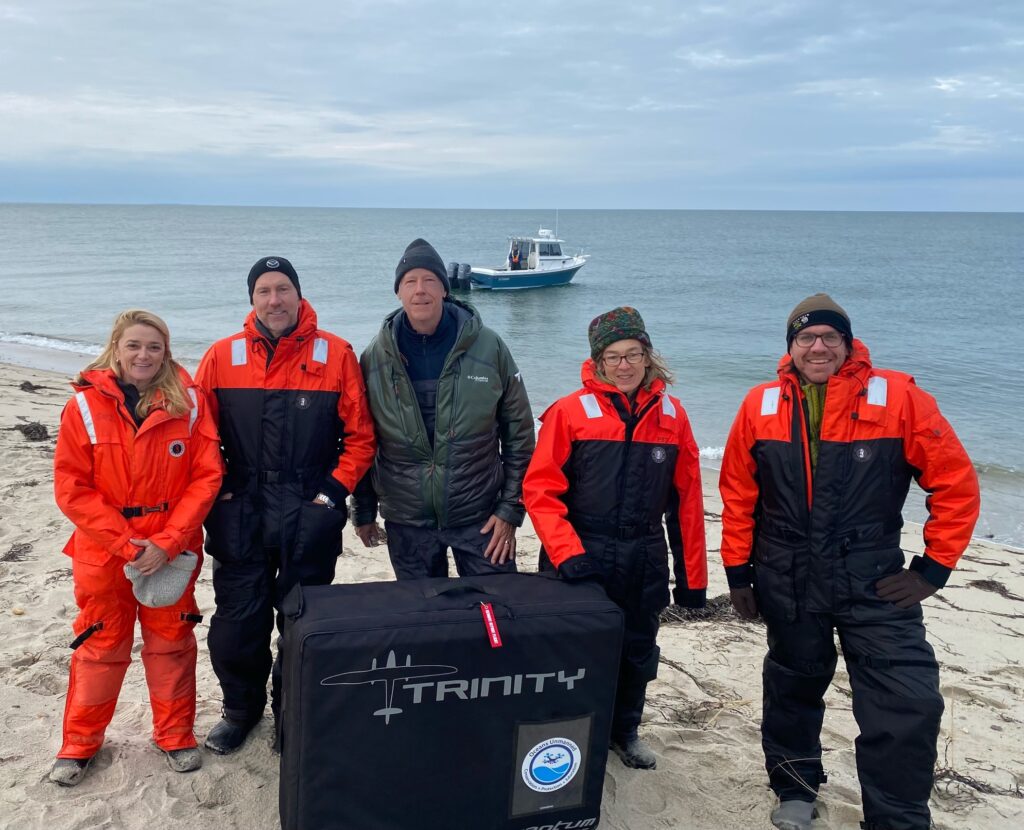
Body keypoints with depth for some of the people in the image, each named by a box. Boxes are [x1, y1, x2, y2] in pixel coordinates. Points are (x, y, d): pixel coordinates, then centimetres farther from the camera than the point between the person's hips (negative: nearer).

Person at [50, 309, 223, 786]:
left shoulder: (189, 402, -6)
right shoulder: (86, 404, -8)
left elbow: (206, 477, -7)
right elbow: (71, 487, -9)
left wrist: (167, 543, -15)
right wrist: (126, 544, -15)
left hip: (172, 550, 1)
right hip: (103, 550, 0)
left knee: (171, 641, 13)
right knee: (99, 645, 11)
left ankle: (175, 734, 31)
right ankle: (80, 742, 30)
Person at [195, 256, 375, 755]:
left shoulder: (335, 354, -2)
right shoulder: (222, 357, 2)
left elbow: (360, 434, 0)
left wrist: (335, 490, -6)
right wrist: (215, 490, 0)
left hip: (309, 516, -1)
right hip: (240, 514, 2)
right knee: (237, 620, 9)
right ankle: (241, 708, 32)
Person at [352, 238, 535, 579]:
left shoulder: (488, 346, -5)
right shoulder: (376, 356, -2)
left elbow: (519, 433, -1)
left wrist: (511, 509, -3)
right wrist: (364, 511, 8)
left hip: (480, 516, -1)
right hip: (407, 521, 1)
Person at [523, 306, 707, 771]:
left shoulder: (671, 416, 2)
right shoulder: (570, 412, -8)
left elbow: (687, 500, 4)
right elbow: (540, 490, -10)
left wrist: (692, 576, 4)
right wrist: (566, 553, -19)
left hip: (645, 562, 3)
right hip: (582, 559, -3)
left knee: (637, 650, 16)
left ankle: (625, 730, 38)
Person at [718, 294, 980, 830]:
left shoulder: (897, 397, -8)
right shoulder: (761, 405, 0)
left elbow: (955, 484, -5)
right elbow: (738, 493, 5)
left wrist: (934, 568, -6)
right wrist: (738, 571, 5)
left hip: (874, 581, -2)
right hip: (787, 581, 2)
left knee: (908, 703, -9)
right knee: (793, 687, 18)